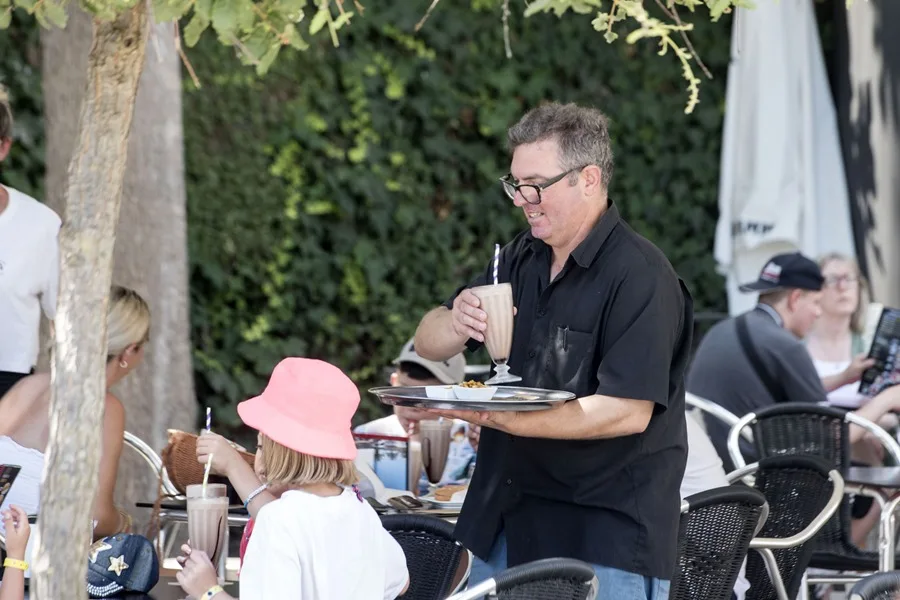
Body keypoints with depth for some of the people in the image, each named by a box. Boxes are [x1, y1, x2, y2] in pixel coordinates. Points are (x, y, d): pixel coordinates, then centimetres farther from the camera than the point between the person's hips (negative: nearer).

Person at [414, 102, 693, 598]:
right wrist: (457, 324, -13)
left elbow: (629, 412, -23)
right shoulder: (522, 259, 11)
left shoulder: (640, 277, -15)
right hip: (503, 524, 7)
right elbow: (428, 345, 12)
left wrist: (501, 418, -29)